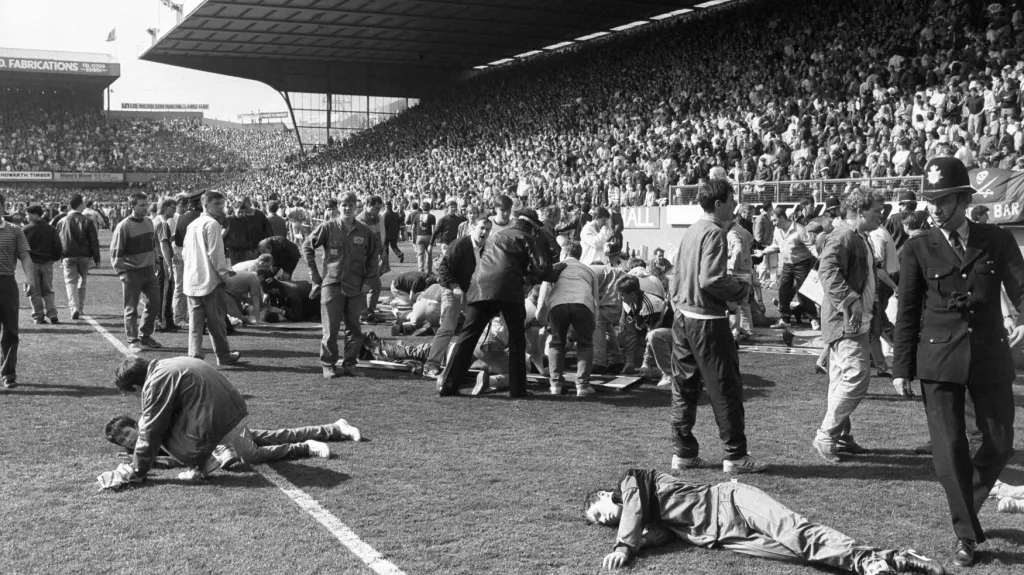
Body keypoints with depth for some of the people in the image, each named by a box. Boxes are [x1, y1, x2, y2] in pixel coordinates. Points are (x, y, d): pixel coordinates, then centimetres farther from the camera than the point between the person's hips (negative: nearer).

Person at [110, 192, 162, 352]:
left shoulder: (149, 223, 8)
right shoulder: (124, 226, -12)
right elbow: (115, 252, -10)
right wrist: (122, 271, -13)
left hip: (149, 271, 7)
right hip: (132, 273, -7)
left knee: (154, 304, 8)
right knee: (131, 309, 1)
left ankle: (145, 337, 22)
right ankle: (133, 341, 9)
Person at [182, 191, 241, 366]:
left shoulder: (191, 225, 14)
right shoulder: (212, 224, -11)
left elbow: (184, 253, 18)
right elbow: (215, 252, -16)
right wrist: (224, 272, -6)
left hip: (191, 280, 7)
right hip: (210, 279, -7)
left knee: (195, 321, 7)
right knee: (216, 320, 2)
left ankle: (194, 355, 1)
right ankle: (224, 356, 11)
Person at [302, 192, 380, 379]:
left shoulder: (365, 232, 4)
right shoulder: (328, 228, -2)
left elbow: (373, 257, 12)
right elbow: (307, 246, 5)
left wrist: (368, 281, 3)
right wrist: (315, 275, 2)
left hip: (356, 287, 2)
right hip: (332, 284, -2)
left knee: (354, 329, 5)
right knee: (330, 329, -1)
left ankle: (350, 364, 15)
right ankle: (328, 365, 8)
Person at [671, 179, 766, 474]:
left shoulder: (691, 230, 12)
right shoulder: (714, 233, -15)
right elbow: (710, 280, -24)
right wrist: (741, 289, -9)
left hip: (683, 316, 9)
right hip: (707, 320, -9)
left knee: (684, 388, 12)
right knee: (725, 388, 0)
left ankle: (684, 452, 18)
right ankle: (735, 456, 5)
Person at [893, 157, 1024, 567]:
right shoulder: (918, 250, 0)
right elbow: (907, 312, 2)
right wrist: (902, 368, 0)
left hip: (990, 358, 2)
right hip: (939, 360, -1)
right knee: (949, 450, -2)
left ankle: (967, 507, 34)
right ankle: (966, 535, 12)